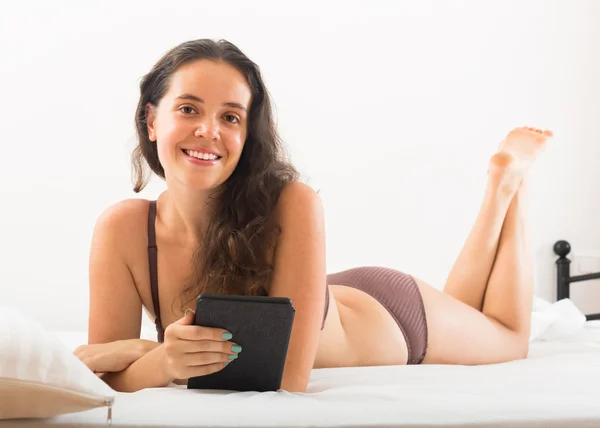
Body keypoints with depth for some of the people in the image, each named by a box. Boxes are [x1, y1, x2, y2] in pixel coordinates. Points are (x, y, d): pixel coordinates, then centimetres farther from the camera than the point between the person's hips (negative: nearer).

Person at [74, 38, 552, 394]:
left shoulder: (292, 205, -41)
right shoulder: (122, 228, -31)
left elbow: (289, 376, -42)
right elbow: (106, 380, -28)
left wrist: (132, 351, -47)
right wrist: (164, 360, -50)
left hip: (391, 320, -3)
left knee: (510, 338, 31)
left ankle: (506, 178, 43)